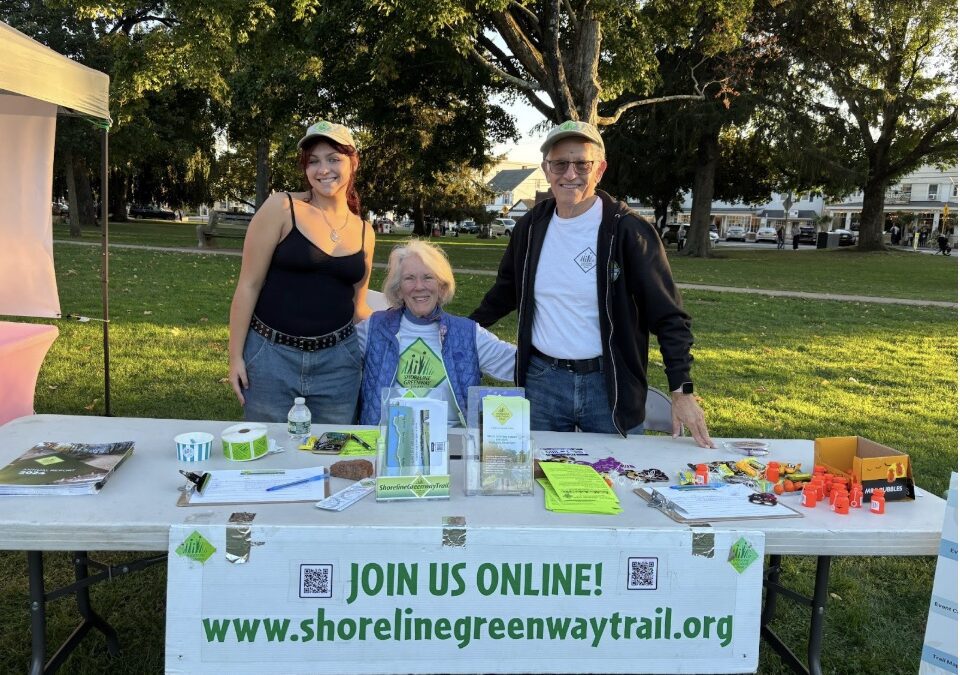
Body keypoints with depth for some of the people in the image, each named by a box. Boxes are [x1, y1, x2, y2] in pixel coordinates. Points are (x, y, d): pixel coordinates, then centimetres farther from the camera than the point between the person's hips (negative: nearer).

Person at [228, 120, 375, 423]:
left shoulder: (364, 231, 7)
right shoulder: (282, 208, -6)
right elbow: (249, 285, -5)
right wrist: (235, 356, -6)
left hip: (337, 361, 3)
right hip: (272, 354, -3)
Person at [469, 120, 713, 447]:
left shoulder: (629, 230, -10)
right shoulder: (531, 227, 3)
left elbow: (668, 317, -9)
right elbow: (505, 292, 20)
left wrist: (682, 391, -14)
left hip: (611, 385, -3)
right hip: (542, 380, 3)